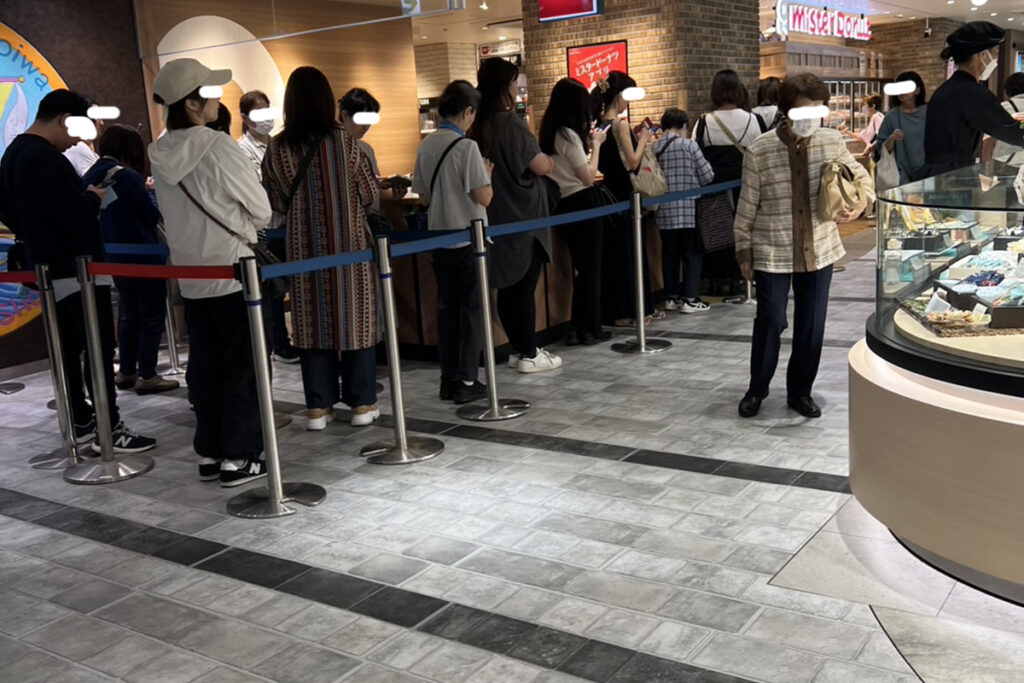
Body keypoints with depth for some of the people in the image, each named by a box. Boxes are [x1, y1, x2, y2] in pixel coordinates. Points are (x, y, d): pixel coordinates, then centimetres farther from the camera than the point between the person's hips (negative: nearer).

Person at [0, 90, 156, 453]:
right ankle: (109, 429, -2)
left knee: (70, 350, 14)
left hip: (46, 268, 10)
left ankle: (80, 423, 21)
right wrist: (92, 197, -7)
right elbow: (74, 216, -25)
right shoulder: (47, 159, -21)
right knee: (99, 349, -5)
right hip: (75, 269, -10)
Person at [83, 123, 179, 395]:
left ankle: (126, 372, 23)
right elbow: (153, 215, -10)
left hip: (113, 258, 8)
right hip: (142, 256, -8)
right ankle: (147, 376, 3)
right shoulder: (127, 176, -17)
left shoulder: (89, 177, 5)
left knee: (130, 315, 19)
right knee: (152, 316, 2)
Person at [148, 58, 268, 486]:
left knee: (204, 367, 13)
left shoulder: (160, 154, 2)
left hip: (191, 278, 6)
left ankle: (209, 454, 21)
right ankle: (239, 458, 8)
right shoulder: (219, 148, -16)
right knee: (243, 367, 3)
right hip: (234, 274, -6)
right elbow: (262, 211, -9)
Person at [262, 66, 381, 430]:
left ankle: (318, 406, 13)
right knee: (355, 318, 6)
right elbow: (370, 194, -2)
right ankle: (362, 403, 12)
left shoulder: (276, 148, -3)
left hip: (303, 248, 2)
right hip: (349, 245, -2)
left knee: (312, 322, 9)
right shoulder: (344, 141, -9)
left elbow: (277, 204, 2)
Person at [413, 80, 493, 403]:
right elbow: (484, 197, -17)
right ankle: (466, 382, 6)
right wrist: (487, 174, 1)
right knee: (472, 309, 4)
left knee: (447, 308, 12)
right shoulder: (466, 147, -15)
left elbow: (423, 198, 9)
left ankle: (448, 379, 17)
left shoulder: (425, 146, 3)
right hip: (469, 240, -6)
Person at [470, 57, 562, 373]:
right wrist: (550, 160, 6)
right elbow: (541, 166, -15)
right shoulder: (510, 123, -16)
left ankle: (518, 348, 21)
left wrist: (539, 160, 20)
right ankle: (529, 355, 5)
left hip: (496, 218, 8)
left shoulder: (479, 126, 7)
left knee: (508, 285, 12)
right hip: (522, 216, -8)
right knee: (525, 287, -1)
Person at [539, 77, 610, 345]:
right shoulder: (569, 135, -17)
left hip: (563, 205, 8)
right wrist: (596, 145, -5)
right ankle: (589, 330, 8)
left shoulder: (550, 133, 8)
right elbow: (589, 177, -15)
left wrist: (587, 143, 13)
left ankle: (577, 328, 20)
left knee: (580, 266, 16)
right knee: (590, 267, 2)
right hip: (582, 203, -8)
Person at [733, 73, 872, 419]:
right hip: (772, 251, -3)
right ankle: (757, 389, 23)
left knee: (812, 324, 9)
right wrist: (744, 249, -3)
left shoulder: (832, 141, -4)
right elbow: (748, 205, -6)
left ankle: (800, 391, 27)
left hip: (819, 249, 3)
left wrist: (859, 204, -9)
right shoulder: (760, 151, -13)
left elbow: (860, 175, 12)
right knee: (770, 321, 0)